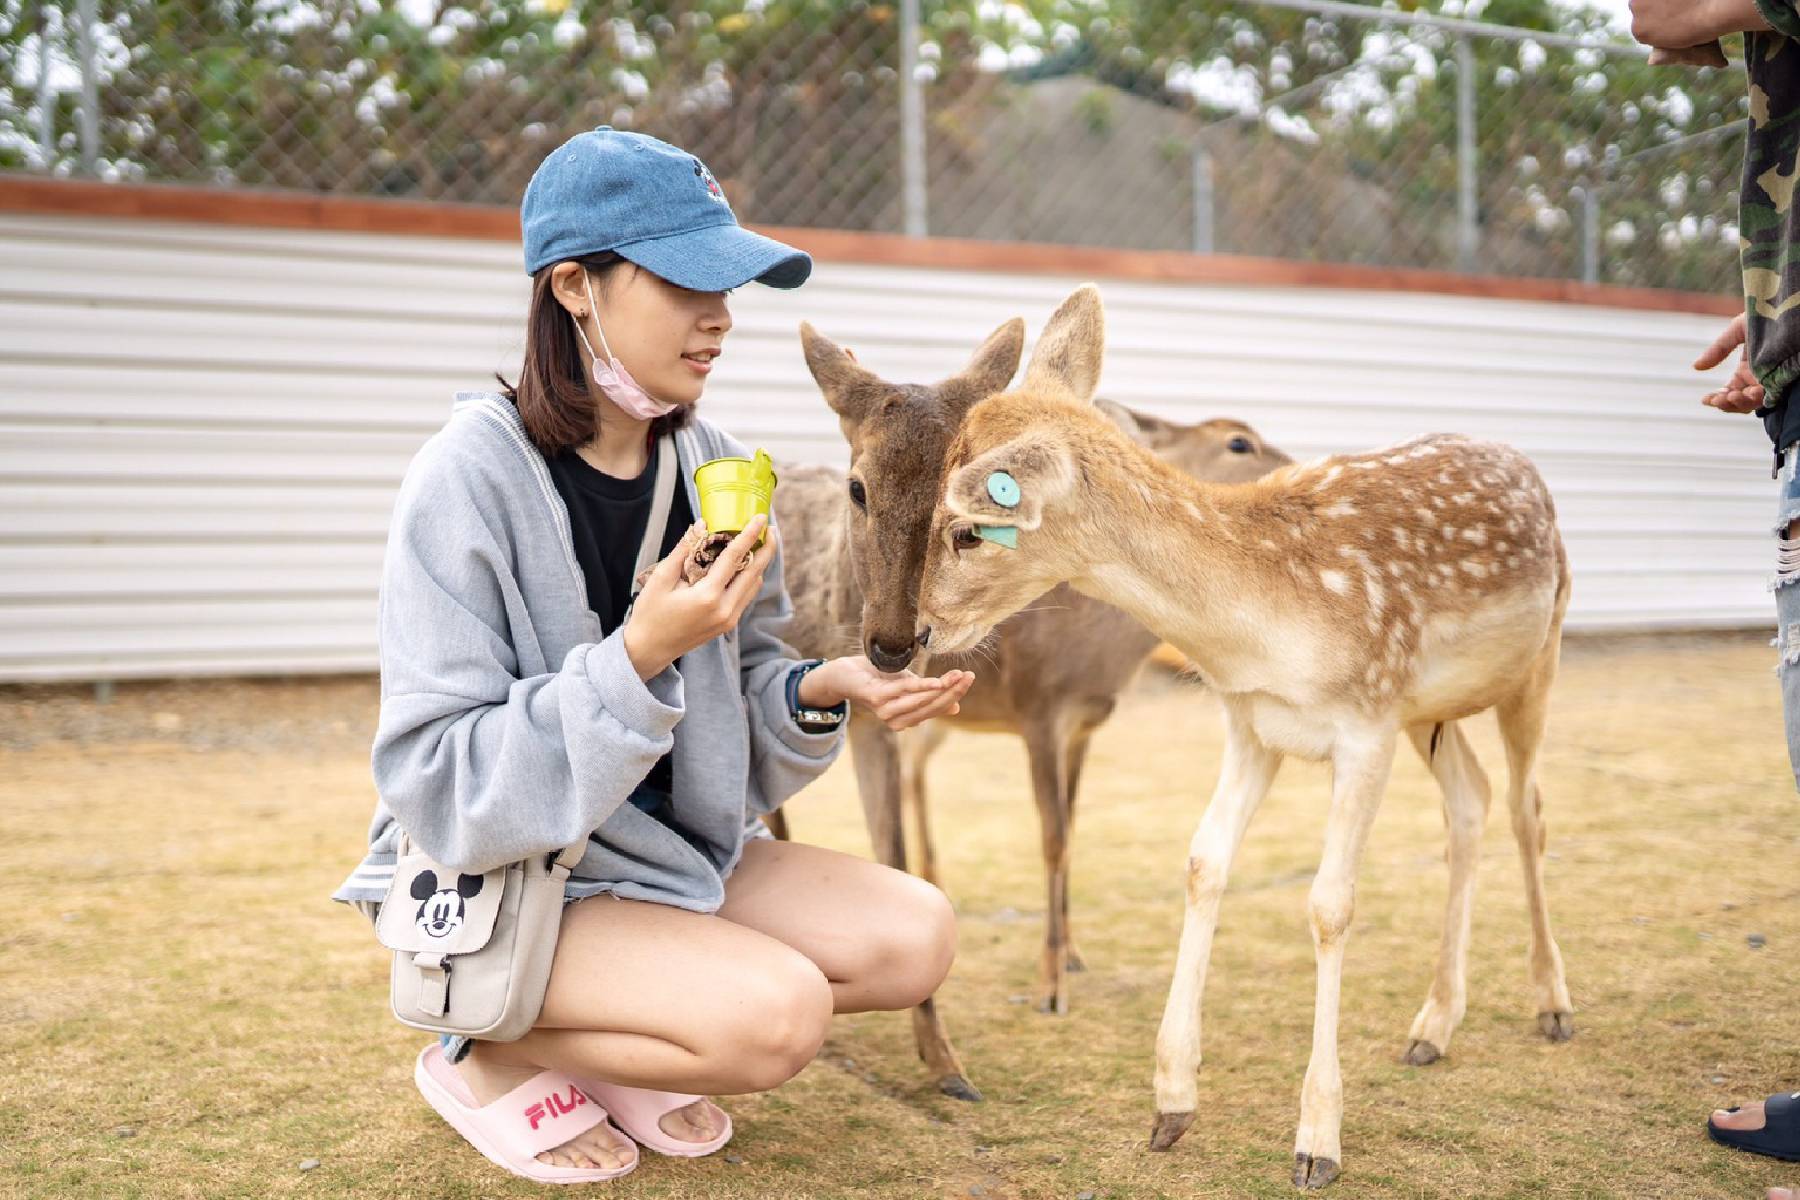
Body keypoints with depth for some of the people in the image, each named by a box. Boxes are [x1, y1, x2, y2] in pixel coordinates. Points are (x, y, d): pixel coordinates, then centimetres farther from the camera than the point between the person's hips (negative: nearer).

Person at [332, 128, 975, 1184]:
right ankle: (489, 1059, 1)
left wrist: (820, 694, -16)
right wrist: (639, 656, -32)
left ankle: (615, 1051, 9)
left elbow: (740, 710, 6)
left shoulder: (712, 465, -2)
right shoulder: (471, 480, -21)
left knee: (915, 936, -9)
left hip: (678, 848, 7)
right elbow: (443, 789, -23)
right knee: (777, 1012, -26)